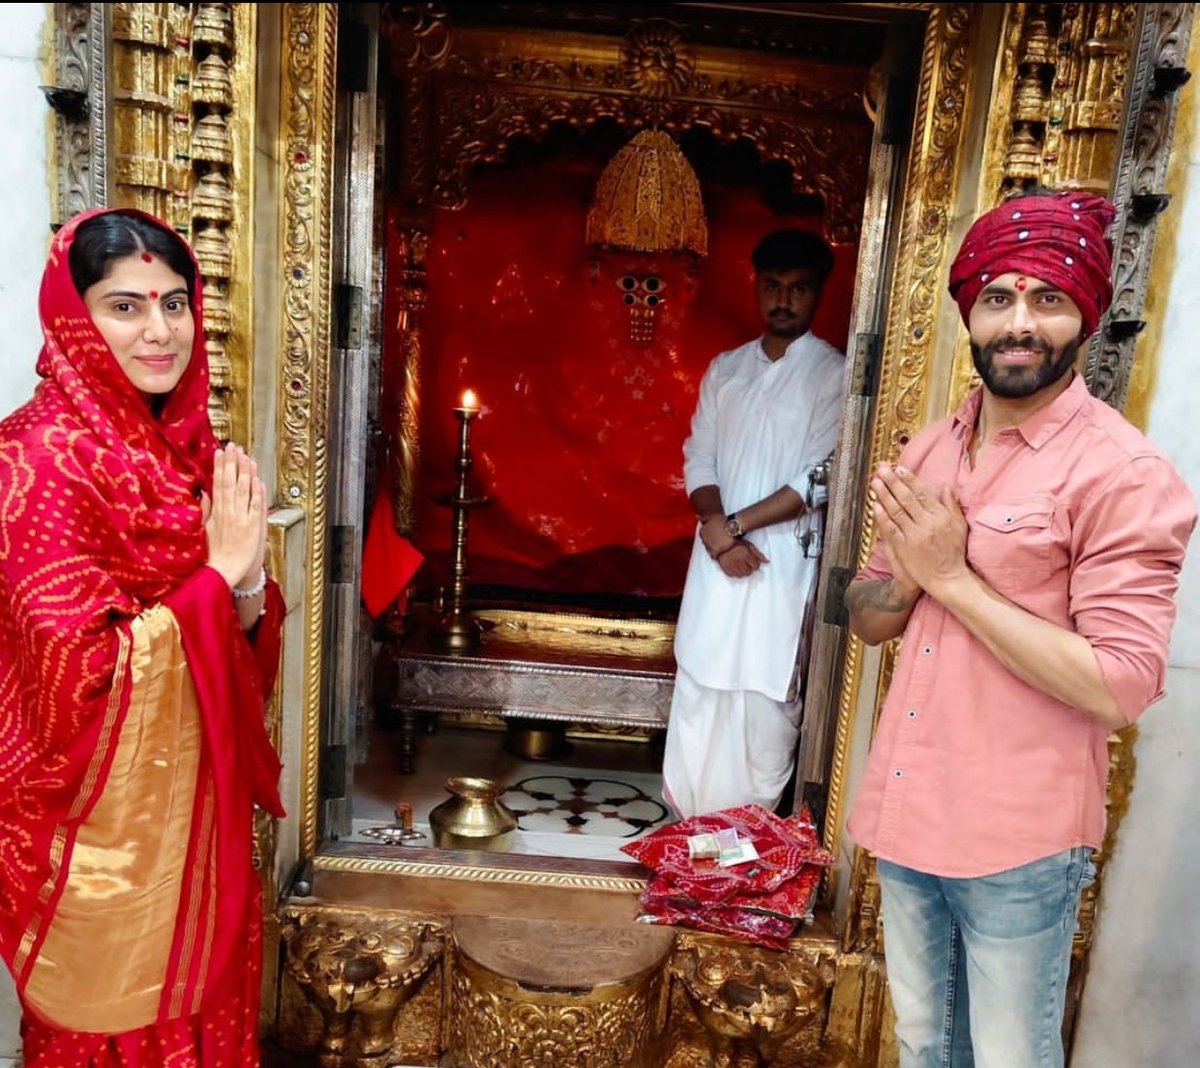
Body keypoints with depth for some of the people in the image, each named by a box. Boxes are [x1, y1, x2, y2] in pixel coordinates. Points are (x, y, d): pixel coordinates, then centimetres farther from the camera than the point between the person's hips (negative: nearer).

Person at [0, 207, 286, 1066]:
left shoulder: (187, 444, 3)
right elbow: (81, 674, -22)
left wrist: (248, 585, -14)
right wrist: (218, 573, -21)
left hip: (195, 802, 7)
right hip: (106, 823, -6)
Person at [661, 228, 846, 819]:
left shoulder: (833, 375, -4)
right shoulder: (725, 368, 11)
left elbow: (818, 481, -11)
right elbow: (698, 459, 7)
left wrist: (735, 524, -12)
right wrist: (716, 529, -9)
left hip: (785, 558, -4)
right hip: (717, 553, 4)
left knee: (765, 696, 0)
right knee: (698, 688, 8)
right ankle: (689, 824, 23)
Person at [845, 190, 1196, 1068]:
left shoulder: (1122, 474, -14)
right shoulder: (928, 451, 5)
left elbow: (1121, 687, -21)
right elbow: (867, 618, 9)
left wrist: (952, 577, -20)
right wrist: (905, 578, -13)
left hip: (1017, 844, -5)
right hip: (905, 815, 6)